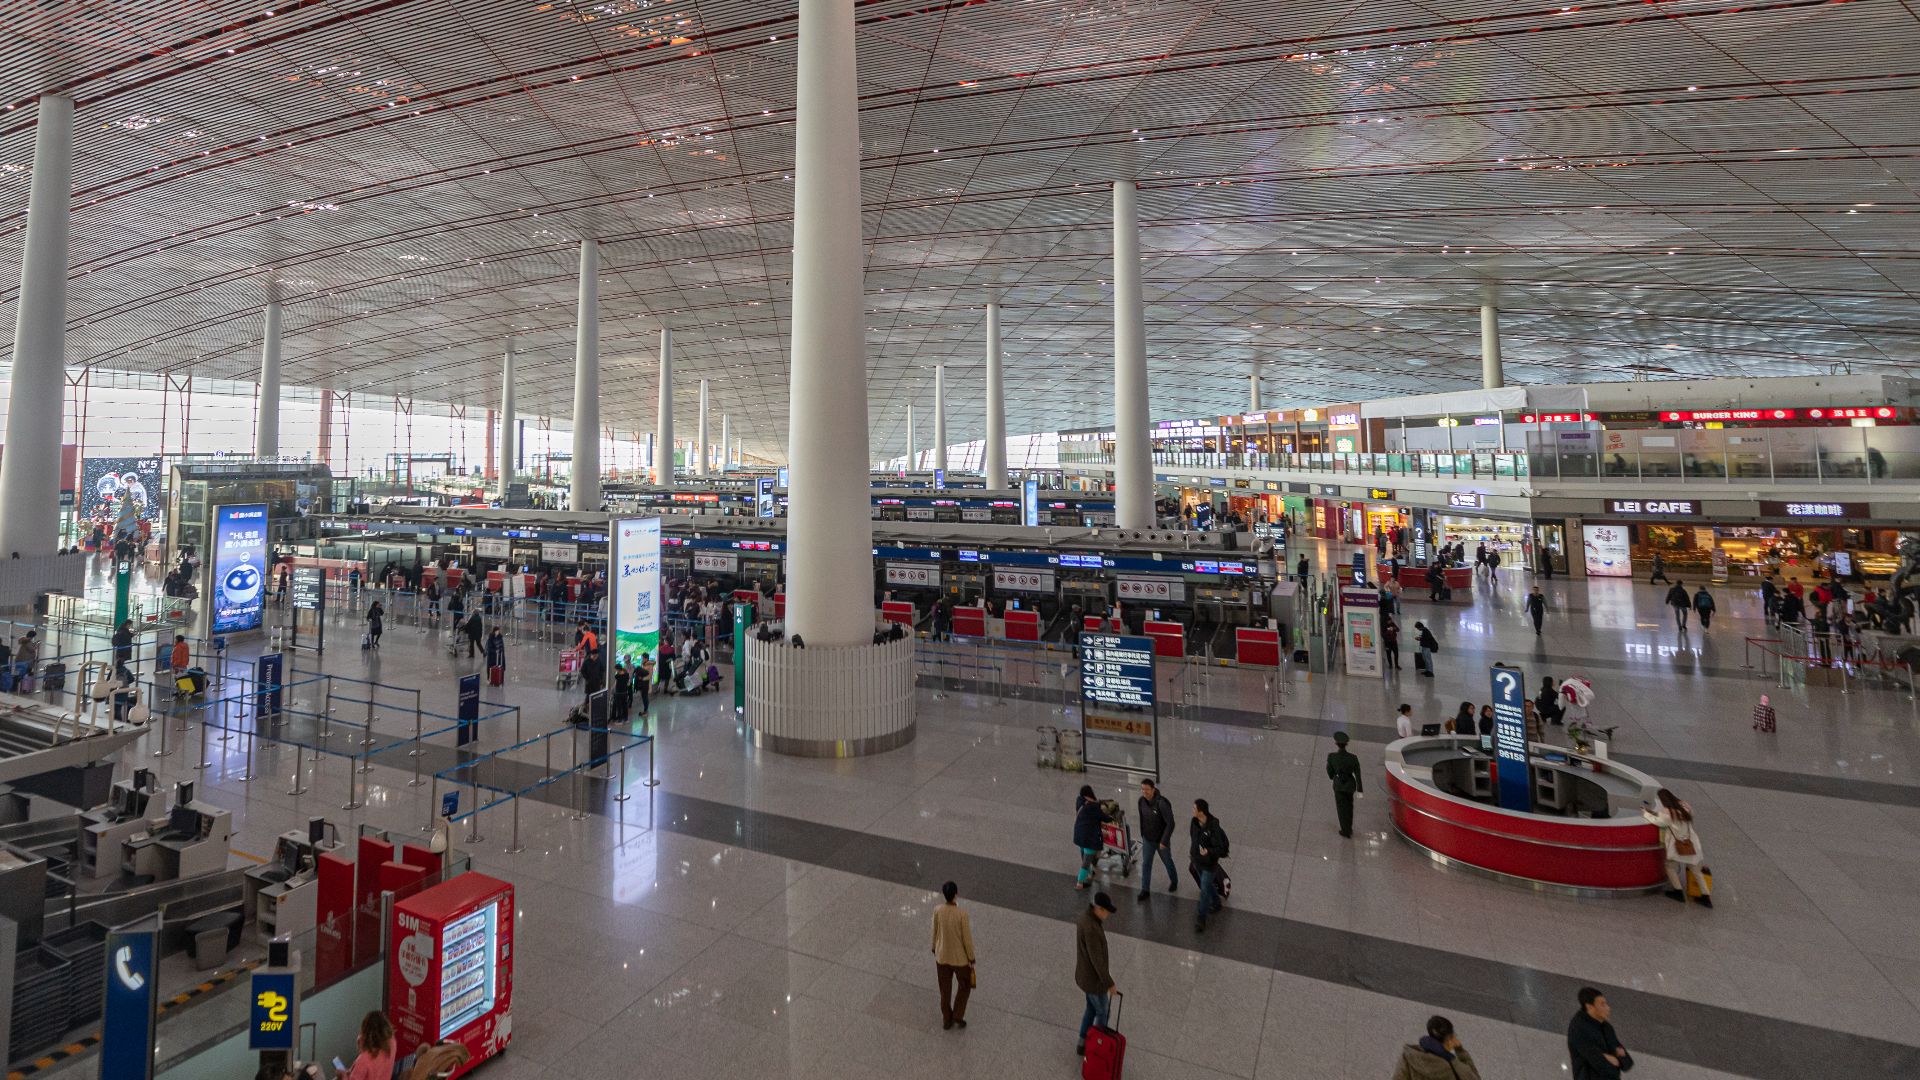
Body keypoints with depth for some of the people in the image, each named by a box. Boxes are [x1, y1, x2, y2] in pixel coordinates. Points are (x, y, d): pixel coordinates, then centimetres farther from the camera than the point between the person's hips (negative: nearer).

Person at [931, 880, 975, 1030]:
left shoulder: (937, 911, -15)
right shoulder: (962, 914, -27)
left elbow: (935, 933, 0)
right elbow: (967, 939, -17)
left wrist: (934, 949, 17)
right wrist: (971, 959, -3)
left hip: (942, 957, 4)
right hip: (960, 958, -4)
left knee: (945, 990, 22)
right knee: (965, 986, 24)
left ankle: (947, 1021, 34)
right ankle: (958, 1017, 24)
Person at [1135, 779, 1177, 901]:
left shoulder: (1162, 803, -29)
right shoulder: (1141, 801, -10)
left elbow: (1170, 823, -25)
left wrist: (1164, 841, -23)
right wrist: (1142, 835, 11)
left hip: (1161, 840, -4)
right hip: (1147, 840, 4)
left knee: (1167, 862, 19)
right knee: (1146, 864, 8)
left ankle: (1174, 881, 45)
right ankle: (1145, 890, 21)